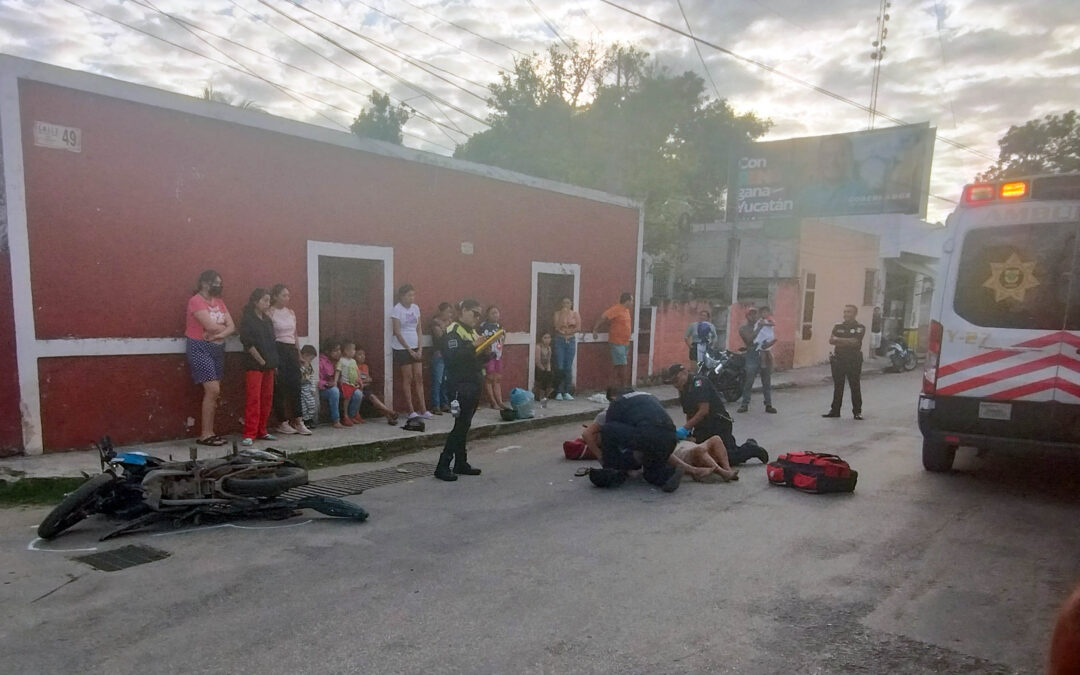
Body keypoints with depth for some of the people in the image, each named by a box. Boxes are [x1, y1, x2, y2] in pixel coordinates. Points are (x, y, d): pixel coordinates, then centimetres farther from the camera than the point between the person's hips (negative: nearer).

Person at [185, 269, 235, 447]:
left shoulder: (219, 301, 13)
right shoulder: (196, 300, -9)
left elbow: (232, 327, 5)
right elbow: (211, 326, -19)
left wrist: (221, 334, -14)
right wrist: (224, 327, 0)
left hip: (217, 348, 7)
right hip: (200, 348, -7)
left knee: (213, 392, 6)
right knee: (213, 390, -14)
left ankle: (209, 432, 11)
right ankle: (205, 434, -6)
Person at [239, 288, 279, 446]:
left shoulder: (267, 320, 16)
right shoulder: (247, 319, -4)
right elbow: (247, 342, -12)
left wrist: (274, 362, 10)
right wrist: (261, 360, -12)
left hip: (269, 365, 7)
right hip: (254, 365, -7)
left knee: (267, 398, 8)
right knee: (253, 399, -8)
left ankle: (261, 431, 17)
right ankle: (249, 434, -5)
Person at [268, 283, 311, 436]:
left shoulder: (291, 313, 15)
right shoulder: (270, 313, -5)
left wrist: (298, 354, 18)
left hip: (292, 350, 6)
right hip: (278, 350, -6)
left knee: (295, 385, 2)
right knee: (280, 387, -1)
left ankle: (298, 422, 6)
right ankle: (283, 423, 8)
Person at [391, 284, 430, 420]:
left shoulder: (416, 308, 7)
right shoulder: (397, 310, -9)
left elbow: (418, 329, 9)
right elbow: (397, 332, -12)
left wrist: (419, 348, 0)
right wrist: (409, 350, -12)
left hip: (416, 348, 5)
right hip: (402, 348, -5)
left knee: (419, 377, 3)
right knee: (407, 378, -3)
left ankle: (422, 409, 6)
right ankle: (411, 410, 3)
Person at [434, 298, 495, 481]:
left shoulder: (473, 332, 17)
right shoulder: (452, 332, -10)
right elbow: (452, 357, -25)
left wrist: (486, 353, 3)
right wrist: (473, 346, -24)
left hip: (473, 385, 8)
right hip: (460, 386, -8)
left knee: (464, 425, 13)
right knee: (461, 425, -11)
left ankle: (461, 463, 21)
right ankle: (442, 466, -5)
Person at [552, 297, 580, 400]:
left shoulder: (575, 314, 6)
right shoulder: (557, 313, 3)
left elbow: (578, 327, -3)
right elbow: (557, 326, -12)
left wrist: (567, 332, -8)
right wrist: (562, 313, -11)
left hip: (571, 341, 1)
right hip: (559, 341, -1)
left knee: (568, 367, 2)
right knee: (559, 367, -5)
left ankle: (566, 392, 9)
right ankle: (558, 392, 3)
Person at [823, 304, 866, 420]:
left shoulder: (860, 328, 0)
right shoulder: (838, 326, 12)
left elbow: (855, 342, -15)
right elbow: (831, 341, -2)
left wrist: (838, 339, -9)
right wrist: (848, 342, -14)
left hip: (853, 361, -3)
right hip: (838, 359, 4)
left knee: (855, 387, 1)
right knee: (837, 386, 7)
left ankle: (857, 411, 9)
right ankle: (835, 410, 12)